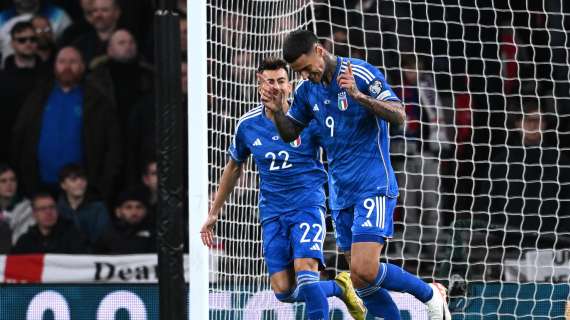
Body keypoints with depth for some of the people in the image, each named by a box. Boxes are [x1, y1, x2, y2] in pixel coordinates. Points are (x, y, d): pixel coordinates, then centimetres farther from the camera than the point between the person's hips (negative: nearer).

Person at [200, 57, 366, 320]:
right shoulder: (247, 125, 2)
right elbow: (234, 168, 18)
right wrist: (213, 213, 21)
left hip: (308, 204, -3)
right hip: (272, 212, 3)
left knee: (305, 271, -23)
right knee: (284, 291, -4)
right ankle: (339, 287, 23)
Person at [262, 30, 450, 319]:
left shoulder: (362, 74, -12)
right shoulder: (307, 90, 8)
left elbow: (399, 115, -19)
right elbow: (289, 134, 18)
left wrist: (359, 95, -33)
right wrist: (277, 111, -3)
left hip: (373, 187, -7)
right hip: (341, 194, 7)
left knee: (365, 272, -18)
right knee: (360, 281, 4)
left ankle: (430, 294, 4)